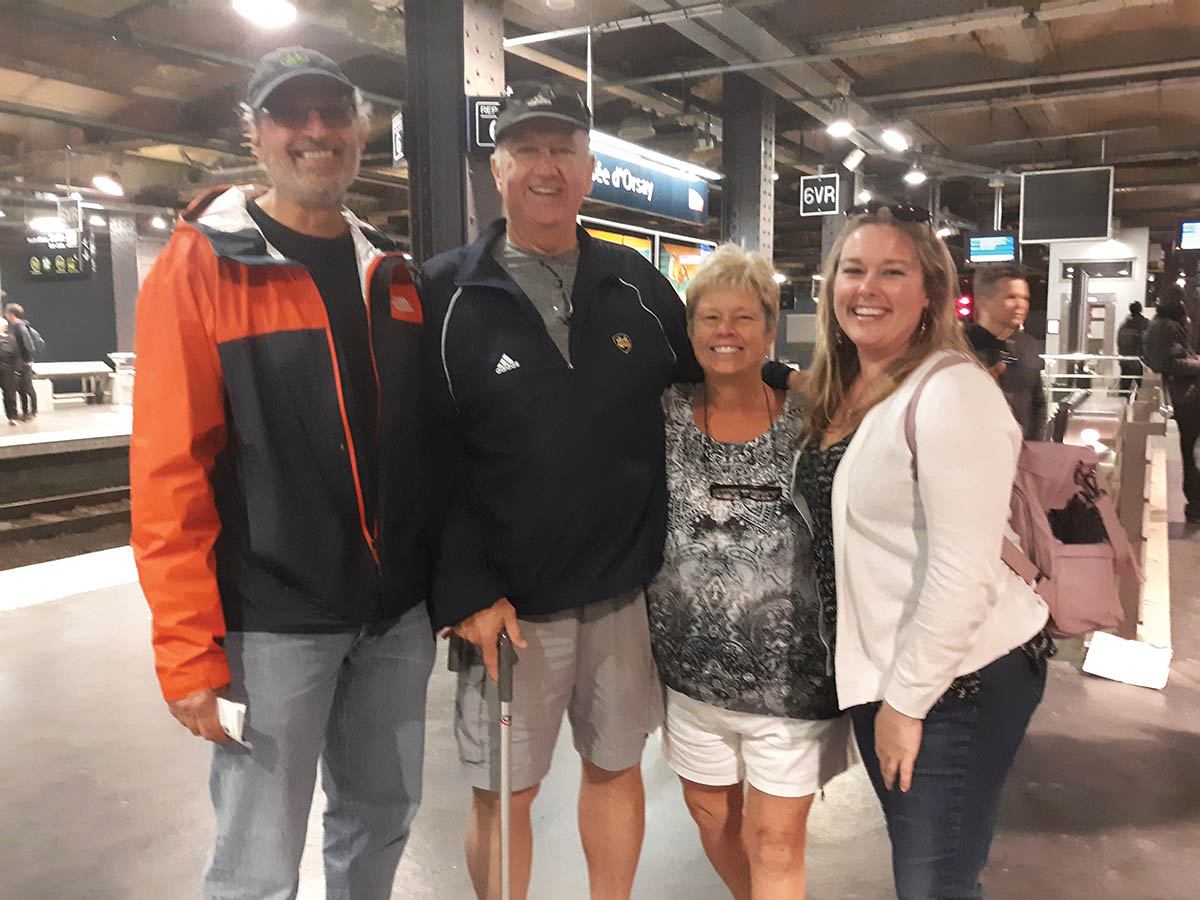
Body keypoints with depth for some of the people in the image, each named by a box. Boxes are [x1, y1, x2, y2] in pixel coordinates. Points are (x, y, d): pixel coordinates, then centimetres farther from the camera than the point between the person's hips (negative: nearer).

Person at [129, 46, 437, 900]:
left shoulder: (391, 274, 9)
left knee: (383, 815, 19)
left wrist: (449, 583, 11)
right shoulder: (200, 267, -7)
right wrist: (189, 650, -14)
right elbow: (169, 470, -12)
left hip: (397, 613, 5)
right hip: (273, 621, -4)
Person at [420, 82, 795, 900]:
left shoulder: (636, 282, 5)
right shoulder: (444, 295, -5)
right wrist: (465, 590, -14)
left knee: (617, 766, 19)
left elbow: (695, 382, 18)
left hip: (629, 589, 3)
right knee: (503, 794, 12)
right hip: (509, 603, -2)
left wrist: (773, 378, 3)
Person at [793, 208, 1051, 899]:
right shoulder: (840, 392, 6)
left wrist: (906, 700, -17)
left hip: (959, 679, -7)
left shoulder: (952, 391, -19)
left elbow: (963, 573, -23)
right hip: (878, 664, 8)